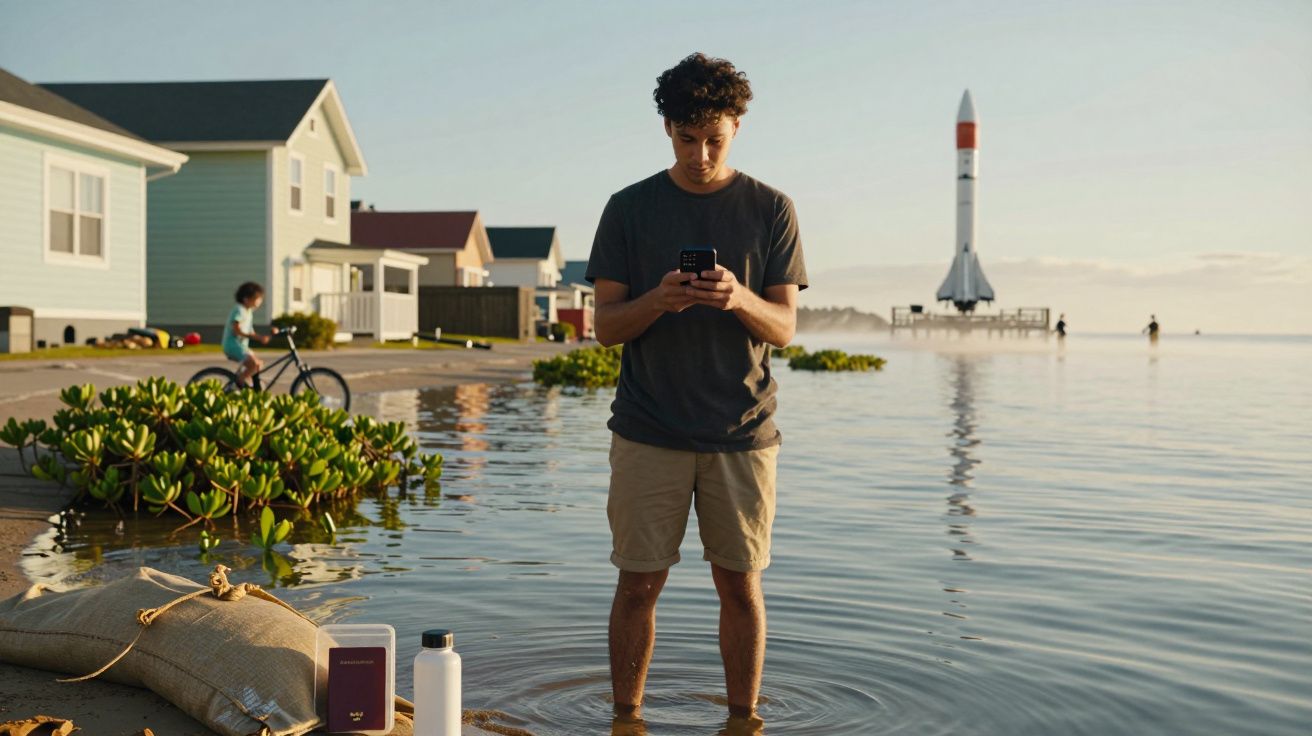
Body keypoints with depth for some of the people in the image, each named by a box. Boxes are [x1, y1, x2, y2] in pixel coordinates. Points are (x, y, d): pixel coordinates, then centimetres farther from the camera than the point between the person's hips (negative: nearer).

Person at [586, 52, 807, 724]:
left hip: (742, 432, 0)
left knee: (740, 585, 6)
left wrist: (740, 299, -21)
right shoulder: (629, 209, 4)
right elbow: (605, 326, 2)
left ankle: (744, 718, 20)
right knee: (639, 584, 4)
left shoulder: (771, 210, 5)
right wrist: (657, 300, -19)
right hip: (649, 433, 0)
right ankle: (626, 717, 18)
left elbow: (784, 328, 1)